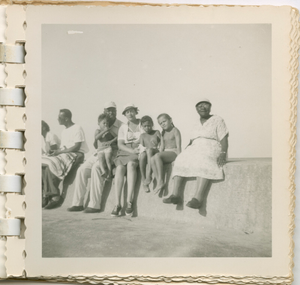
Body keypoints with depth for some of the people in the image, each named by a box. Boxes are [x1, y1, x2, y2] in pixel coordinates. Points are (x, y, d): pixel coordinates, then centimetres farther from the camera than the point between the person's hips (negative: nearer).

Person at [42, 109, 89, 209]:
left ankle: (55, 197, -26)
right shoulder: (64, 131, 24)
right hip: (64, 155, 9)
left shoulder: (77, 128, -5)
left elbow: (76, 147, -14)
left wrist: (59, 151, -16)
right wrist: (55, 151, -2)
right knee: (43, 164, -15)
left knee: (51, 165, -30)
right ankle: (47, 196, -20)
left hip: (77, 155, -9)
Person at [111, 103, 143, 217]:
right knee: (120, 168, -31)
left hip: (140, 152, -2)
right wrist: (132, 151, -13)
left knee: (130, 164, -36)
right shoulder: (123, 127, 17)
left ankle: (129, 202, -39)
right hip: (124, 152, 2)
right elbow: (120, 145, 6)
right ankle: (117, 204, -35)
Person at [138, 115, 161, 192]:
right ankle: (144, 179, -35)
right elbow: (142, 147, 7)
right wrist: (142, 149, -14)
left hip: (156, 153, -2)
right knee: (143, 154, -37)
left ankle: (148, 175, -47)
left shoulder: (156, 133, 17)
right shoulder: (142, 136, 20)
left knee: (149, 150, -38)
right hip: (147, 154, 2)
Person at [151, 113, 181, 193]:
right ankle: (158, 181, -30)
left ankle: (161, 182, -32)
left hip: (174, 152, -7)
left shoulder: (175, 131, -1)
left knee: (157, 156, -33)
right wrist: (160, 157, 2)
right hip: (165, 153, 7)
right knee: (152, 159, -24)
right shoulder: (163, 133, 21)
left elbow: (178, 147, -9)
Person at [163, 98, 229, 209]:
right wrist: (184, 153, 1)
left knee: (203, 162, -39)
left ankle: (198, 198, -53)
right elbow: (191, 142, 21)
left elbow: (224, 140, -2)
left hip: (211, 150, -6)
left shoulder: (217, 120, 6)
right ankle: (175, 194, -33)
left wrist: (223, 154, -20)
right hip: (195, 150, 6)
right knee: (180, 161, -23)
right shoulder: (197, 124, 24)